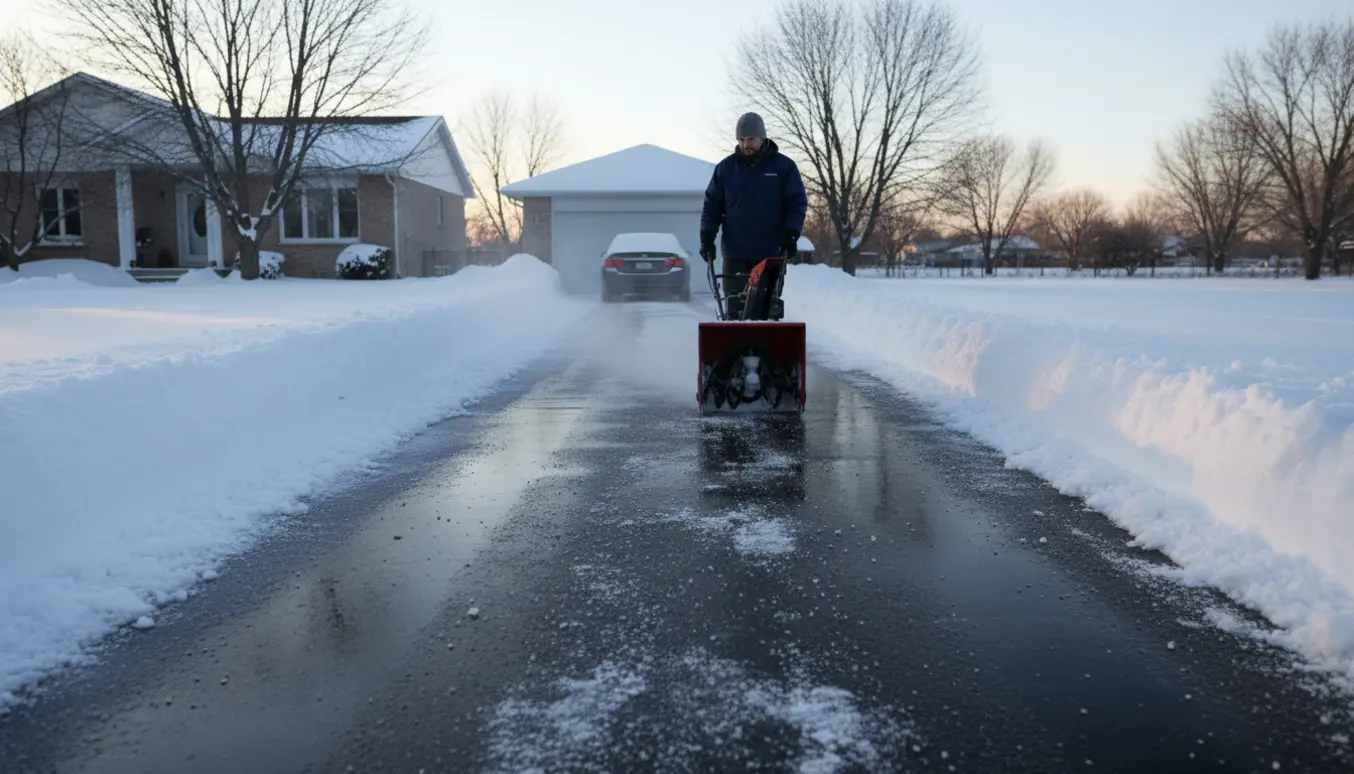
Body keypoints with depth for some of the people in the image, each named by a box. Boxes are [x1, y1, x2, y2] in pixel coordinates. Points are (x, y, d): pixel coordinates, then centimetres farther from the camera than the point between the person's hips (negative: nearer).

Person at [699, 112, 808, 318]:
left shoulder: (784, 166, 2)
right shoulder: (725, 167, 7)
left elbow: (798, 203, 2)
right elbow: (712, 204, 10)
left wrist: (791, 235, -10)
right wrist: (707, 236, -1)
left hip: (772, 254, -1)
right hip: (735, 254, 1)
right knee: (735, 309, 0)